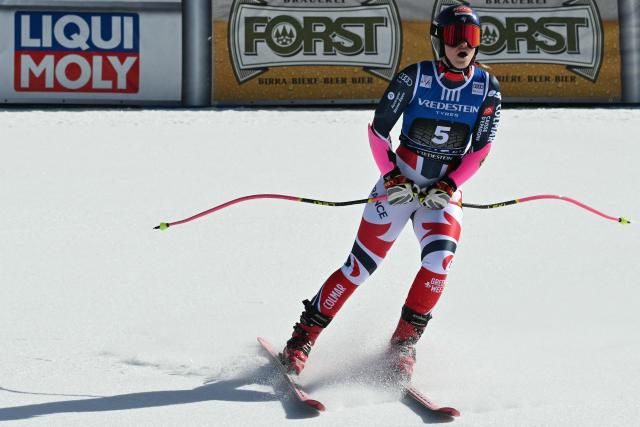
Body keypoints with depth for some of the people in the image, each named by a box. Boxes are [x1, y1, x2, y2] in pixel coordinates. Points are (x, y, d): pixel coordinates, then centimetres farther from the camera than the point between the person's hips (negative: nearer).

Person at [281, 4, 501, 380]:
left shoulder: (487, 88, -5)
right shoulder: (414, 78, -11)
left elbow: (481, 147, -1)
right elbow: (378, 130, -3)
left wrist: (449, 185, -11)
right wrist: (390, 176, -11)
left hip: (446, 191, 2)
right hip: (400, 183, -2)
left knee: (440, 258, -23)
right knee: (361, 265, -3)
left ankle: (404, 341, -7)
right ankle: (304, 336, 10)